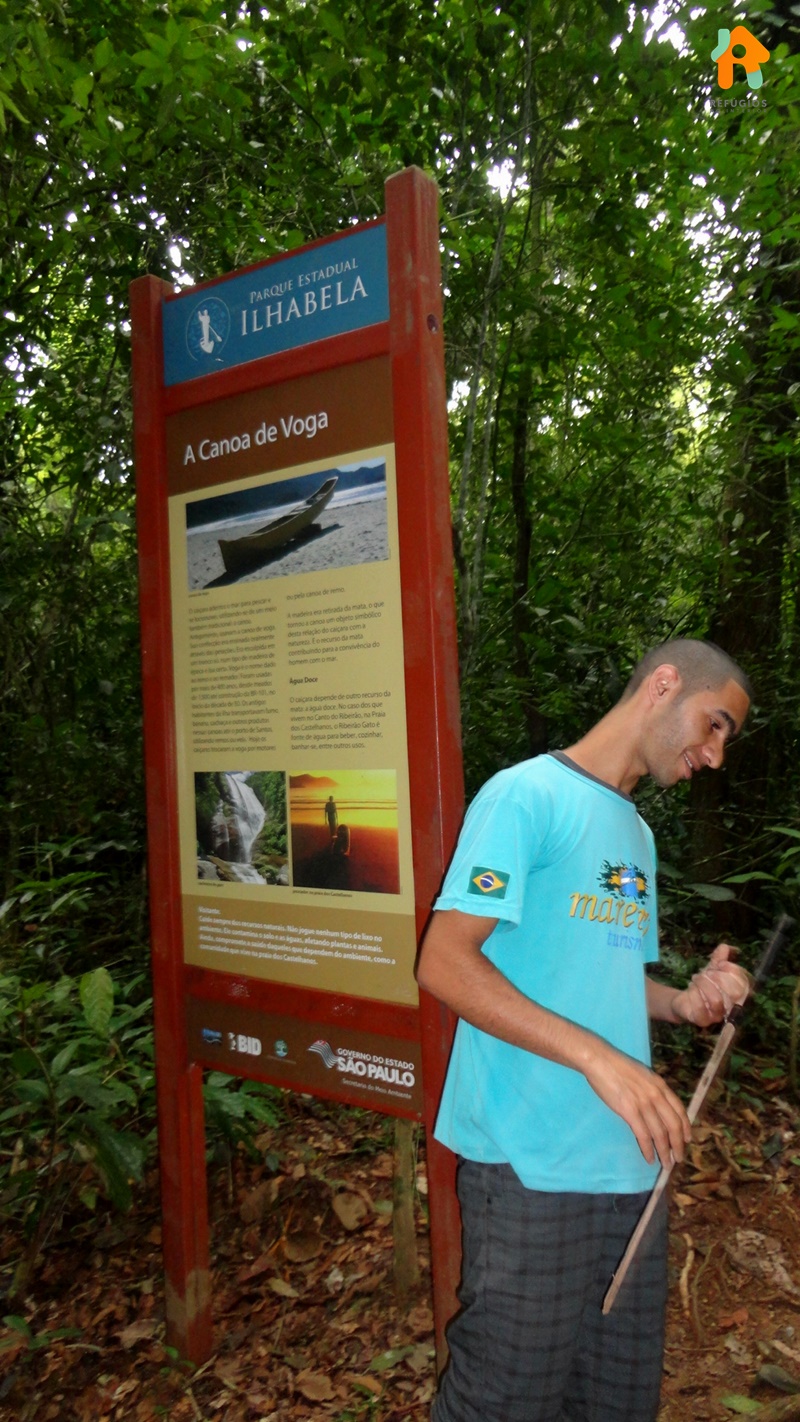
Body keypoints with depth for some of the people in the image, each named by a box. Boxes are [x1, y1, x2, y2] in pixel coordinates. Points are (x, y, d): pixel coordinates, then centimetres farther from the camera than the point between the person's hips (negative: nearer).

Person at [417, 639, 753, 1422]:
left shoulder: (636, 833, 15)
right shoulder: (526, 795, -11)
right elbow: (445, 963, -18)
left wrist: (685, 1001, 1)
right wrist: (597, 1057, -22)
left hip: (629, 1163, 8)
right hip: (531, 1168, -8)